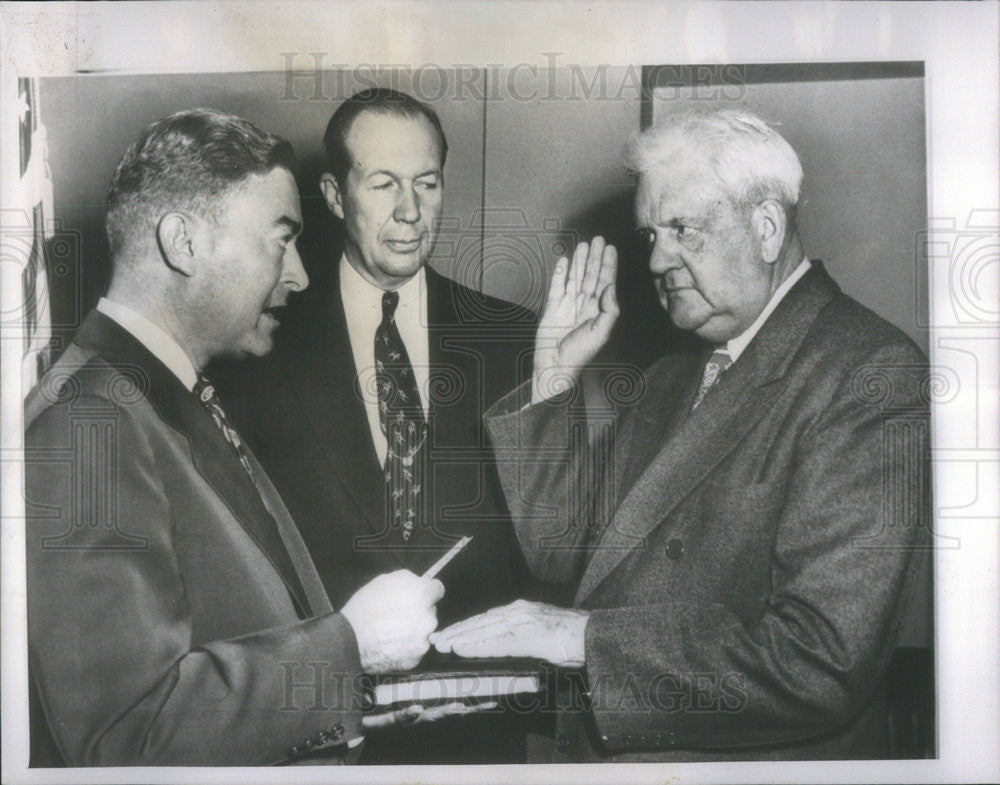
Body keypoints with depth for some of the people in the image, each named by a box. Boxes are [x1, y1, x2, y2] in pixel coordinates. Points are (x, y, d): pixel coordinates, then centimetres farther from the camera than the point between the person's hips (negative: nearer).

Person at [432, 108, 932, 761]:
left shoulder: (874, 375, -13)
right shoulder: (675, 376, 12)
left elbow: (824, 660, -21)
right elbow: (568, 559, 10)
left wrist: (588, 636, -18)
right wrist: (556, 378, 4)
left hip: (756, 756, -6)